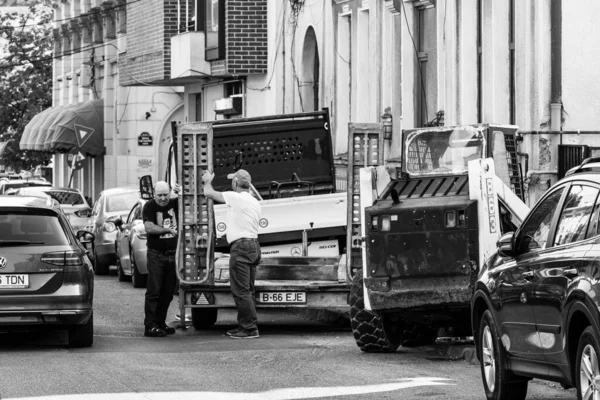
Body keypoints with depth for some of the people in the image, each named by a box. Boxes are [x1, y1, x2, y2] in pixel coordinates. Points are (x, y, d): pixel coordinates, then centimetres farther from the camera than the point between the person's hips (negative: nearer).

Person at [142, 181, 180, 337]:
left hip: (172, 254, 5)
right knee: (154, 291, -8)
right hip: (156, 255, -5)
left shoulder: (174, 203, 5)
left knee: (168, 292, 8)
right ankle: (150, 326, -9)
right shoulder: (150, 206, -7)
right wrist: (168, 230, -19)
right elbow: (149, 228, -18)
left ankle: (160, 323, 16)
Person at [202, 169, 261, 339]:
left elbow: (209, 193, -4)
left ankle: (250, 328, -11)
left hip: (241, 247, -9)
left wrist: (207, 181, 15)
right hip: (254, 246, 9)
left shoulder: (236, 197, -10)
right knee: (247, 290, 12)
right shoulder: (254, 202, 17)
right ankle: (245, 325, 15)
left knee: (241, 290, -8)